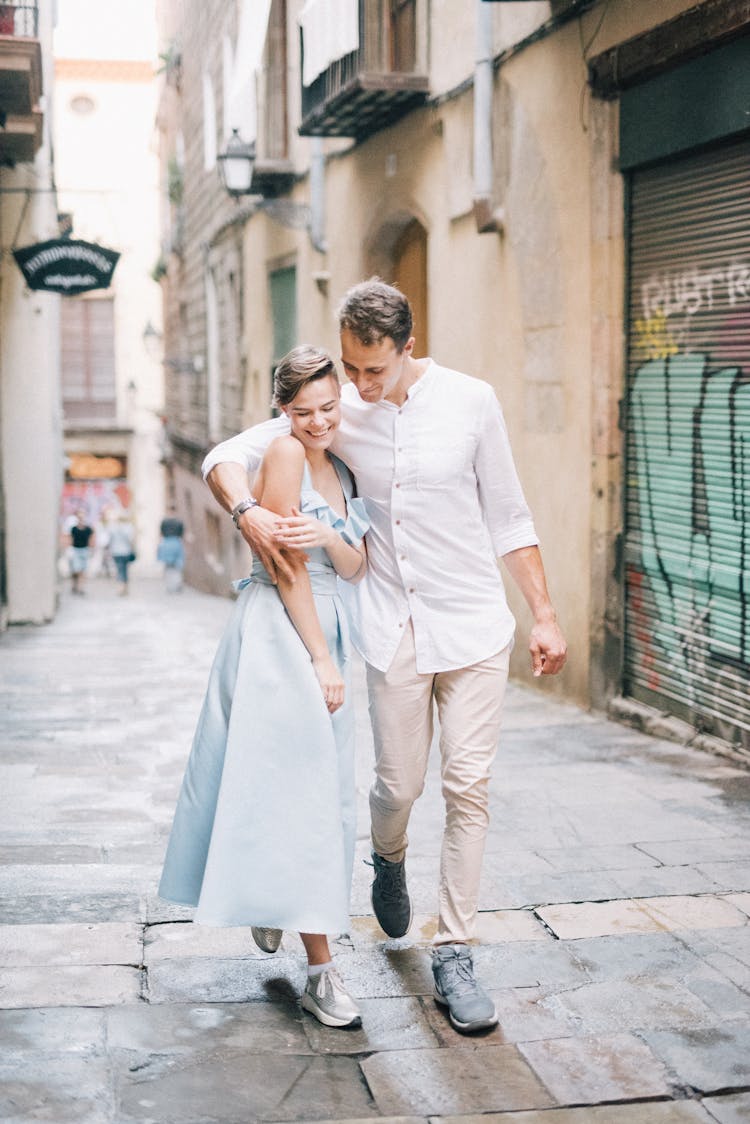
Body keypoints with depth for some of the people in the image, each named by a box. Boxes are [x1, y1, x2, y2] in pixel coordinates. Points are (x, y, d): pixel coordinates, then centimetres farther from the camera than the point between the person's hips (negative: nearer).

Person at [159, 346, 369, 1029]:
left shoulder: (341, 468, 13)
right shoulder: (285, 454, -10)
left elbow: (356, 570, 8)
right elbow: (287, 569, -13)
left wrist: (330, 537, -14)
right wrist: (321, 659, -13)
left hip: (325, 628, 8)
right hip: (278, 633, -8)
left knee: (318, 788, 14)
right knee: (298, 789, -9)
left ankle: (268, 899, 40)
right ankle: (321, 972, -7)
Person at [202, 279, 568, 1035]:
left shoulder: (470, 401, -4)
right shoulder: (336, 410, -1)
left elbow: (508, 518, 2)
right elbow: (226, 457, 3)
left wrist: (545, 616, 0)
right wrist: (247, 512, -19)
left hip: (474, 623, -1)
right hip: (393, 627, 1)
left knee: (468, 785, -3)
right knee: (400, 782, 6)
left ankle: (453, 956, 7)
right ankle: (389, 859, 43)